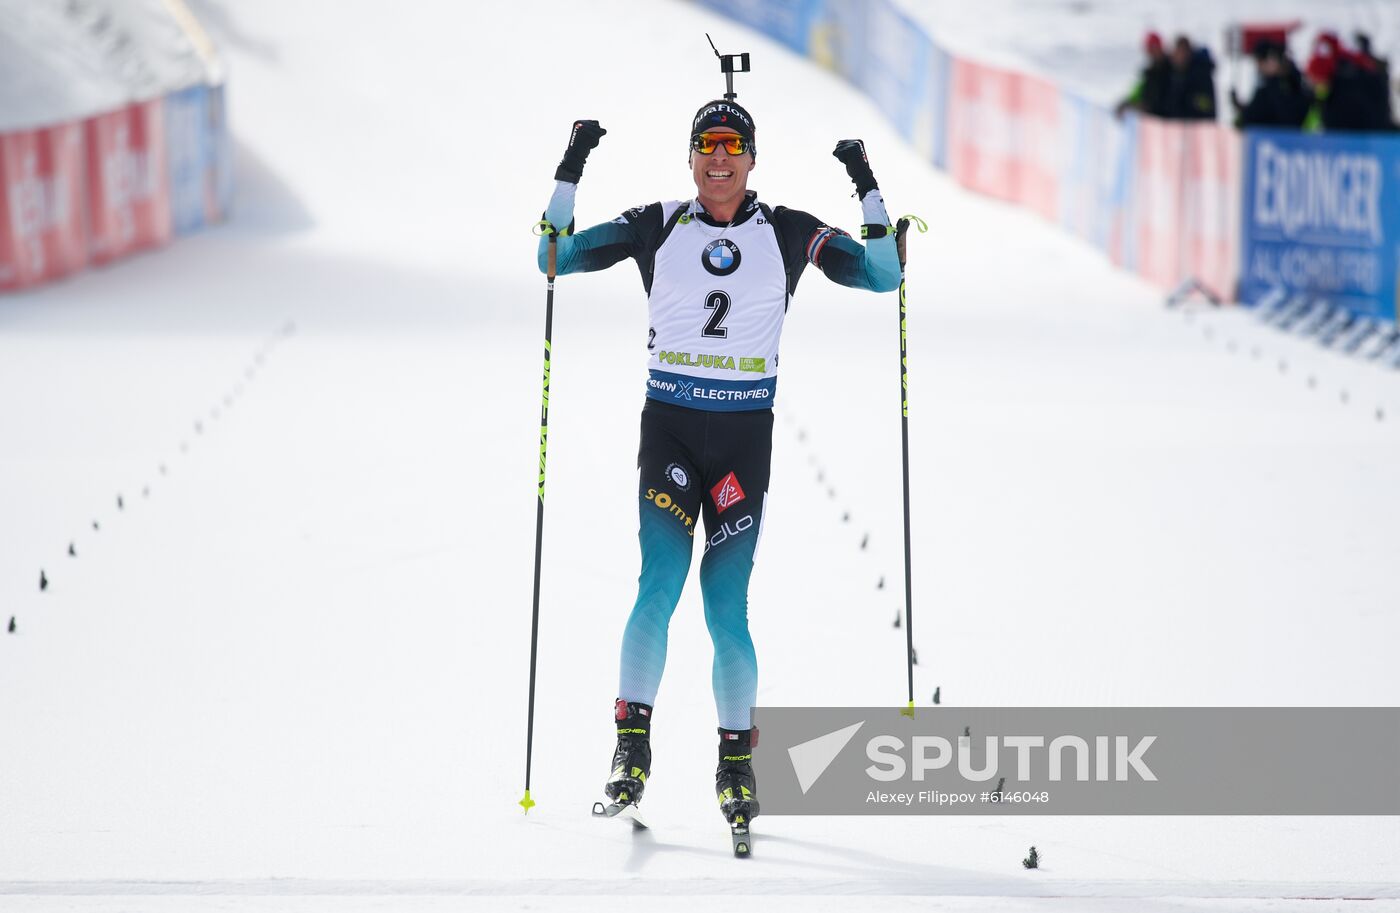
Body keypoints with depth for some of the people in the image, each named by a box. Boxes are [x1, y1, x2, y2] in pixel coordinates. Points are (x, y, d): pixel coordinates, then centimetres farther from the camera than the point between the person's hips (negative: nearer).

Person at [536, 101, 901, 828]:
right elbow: (558, 256, 5)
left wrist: (868, 190, -1)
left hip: (744, 434, 0)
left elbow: (882, 275, 7)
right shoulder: (656, 228, 4)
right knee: (660, 583, -17)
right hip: (668, 424, 0)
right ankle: (632, 746, -9)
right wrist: (570, 172, -3)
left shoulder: (787, 234, 5)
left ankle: (736, 762, 10)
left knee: (725, 606, -4)